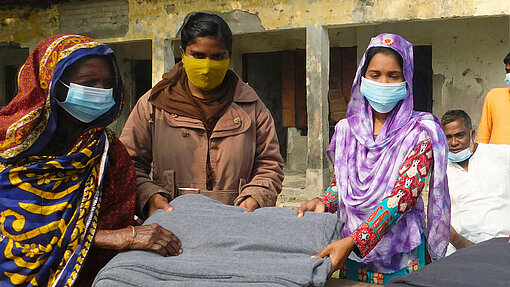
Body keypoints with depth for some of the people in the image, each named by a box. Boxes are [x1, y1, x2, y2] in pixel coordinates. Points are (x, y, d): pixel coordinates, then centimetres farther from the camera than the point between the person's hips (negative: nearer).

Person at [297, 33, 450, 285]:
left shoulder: (418, 133, -9)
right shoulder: (347, 129, 5)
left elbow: (404, 193, -19)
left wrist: (354, 241, -29)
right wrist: (323, 202, -9)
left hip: (400, 255, -4)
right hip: (350, 250, 4)